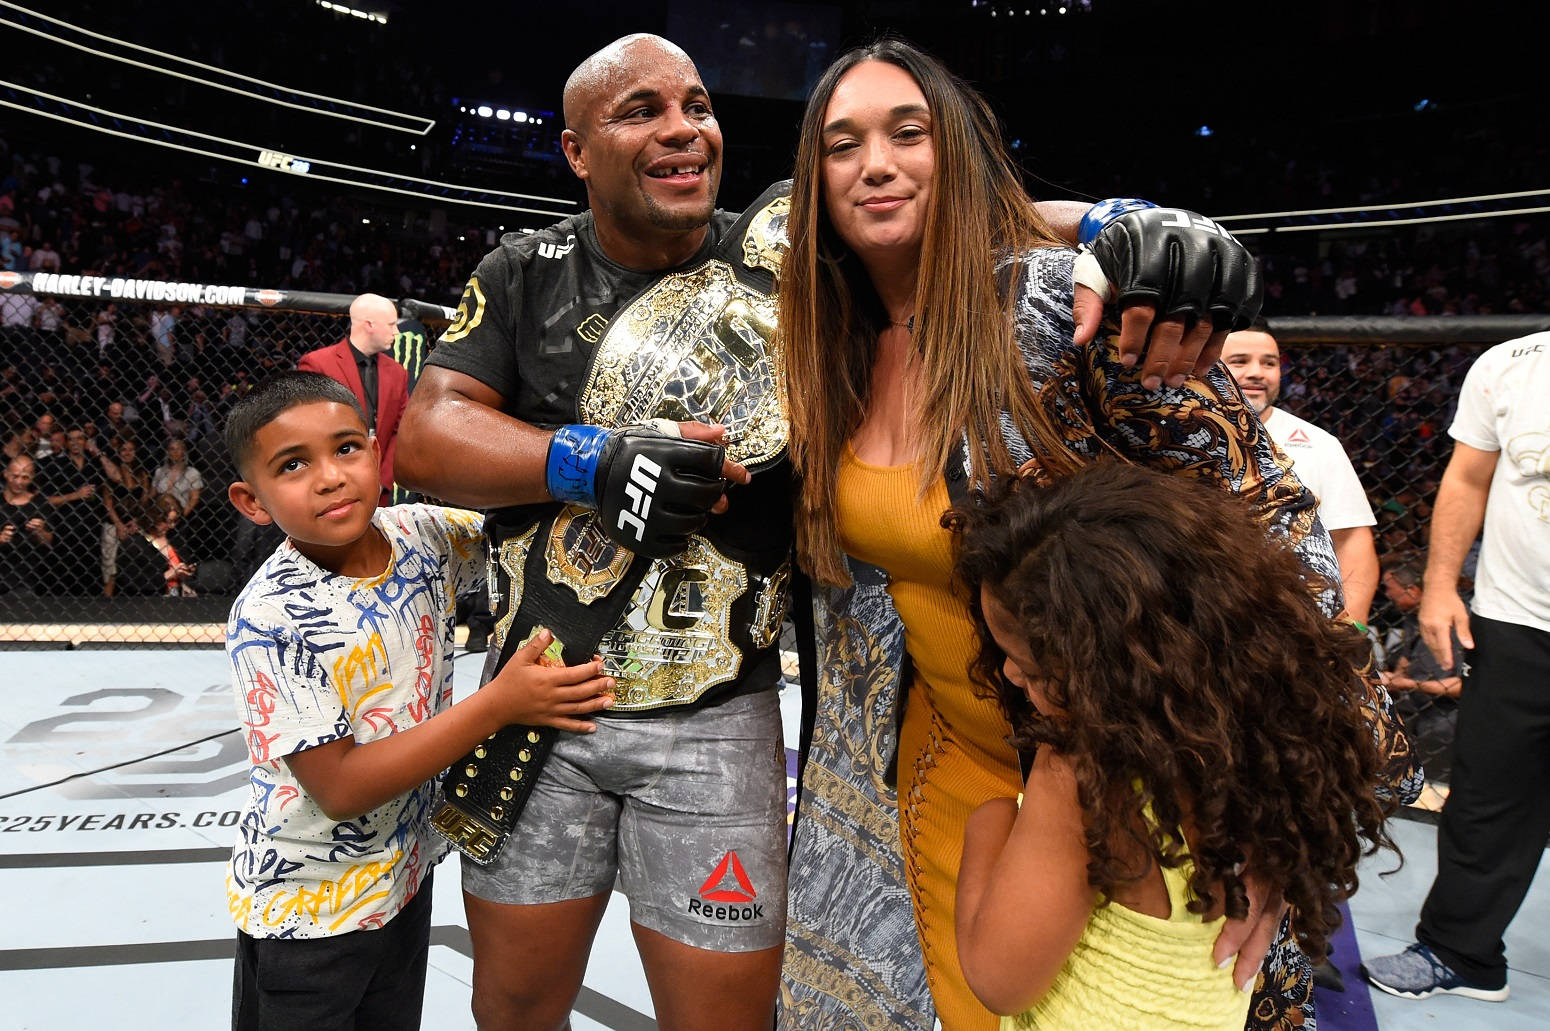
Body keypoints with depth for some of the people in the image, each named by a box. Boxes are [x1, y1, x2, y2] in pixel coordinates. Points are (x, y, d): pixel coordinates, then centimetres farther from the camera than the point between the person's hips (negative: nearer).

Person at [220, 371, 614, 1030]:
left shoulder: (420, 535, -10)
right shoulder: (271, 617, -25)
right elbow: (340, 790, -25)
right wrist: (500, 704, -29)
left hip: (406, 874, 5)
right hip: (307, 913, -5)